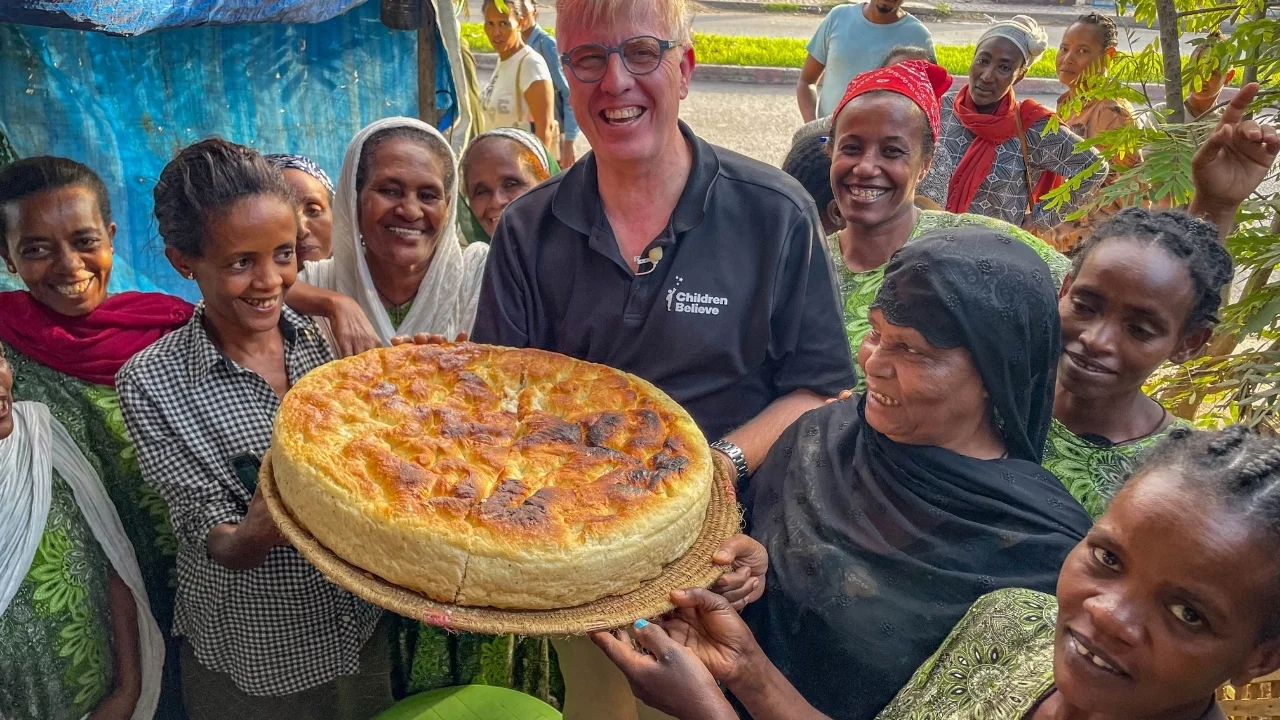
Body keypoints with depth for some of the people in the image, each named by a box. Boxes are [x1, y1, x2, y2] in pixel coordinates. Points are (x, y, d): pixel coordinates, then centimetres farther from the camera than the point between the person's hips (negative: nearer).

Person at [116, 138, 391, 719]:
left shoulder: (328, 337, -8)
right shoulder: (152, 382, -17)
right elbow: (215, 543, -16)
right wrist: (260, 531, -39)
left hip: (362, 629, 3)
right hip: (250, 665, -3)